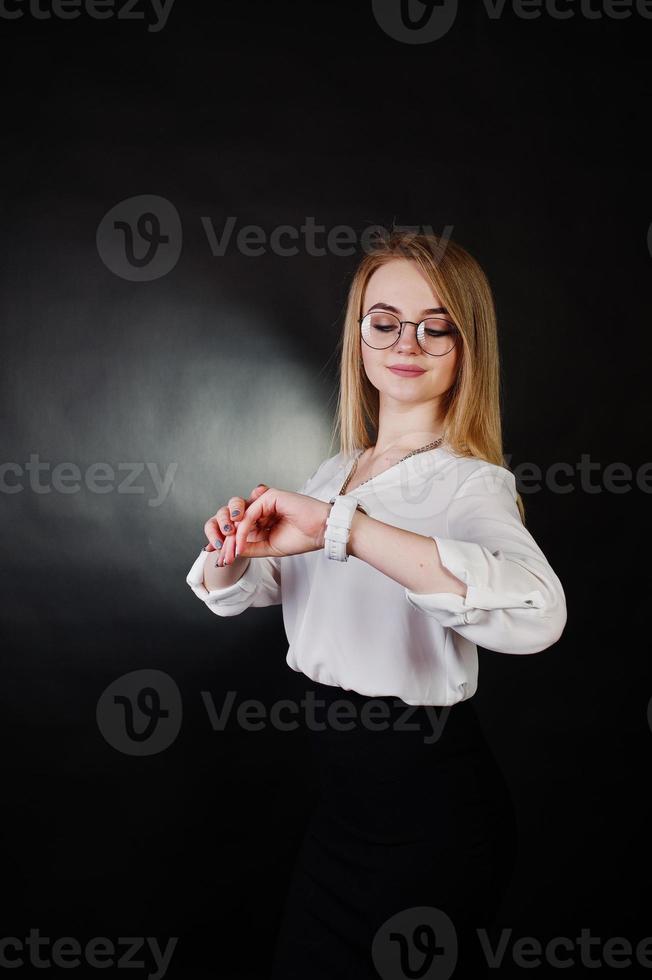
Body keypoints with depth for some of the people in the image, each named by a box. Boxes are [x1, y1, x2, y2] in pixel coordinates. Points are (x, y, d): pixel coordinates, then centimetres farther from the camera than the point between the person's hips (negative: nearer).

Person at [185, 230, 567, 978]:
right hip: (344, 795, 7)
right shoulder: (337, 472, 5)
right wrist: (231, 550, -17)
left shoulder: (472, 483, -18)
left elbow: (536, 613, -39)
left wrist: (343, 527, -43)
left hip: (427, 810, -6)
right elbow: (235, 595, 5)